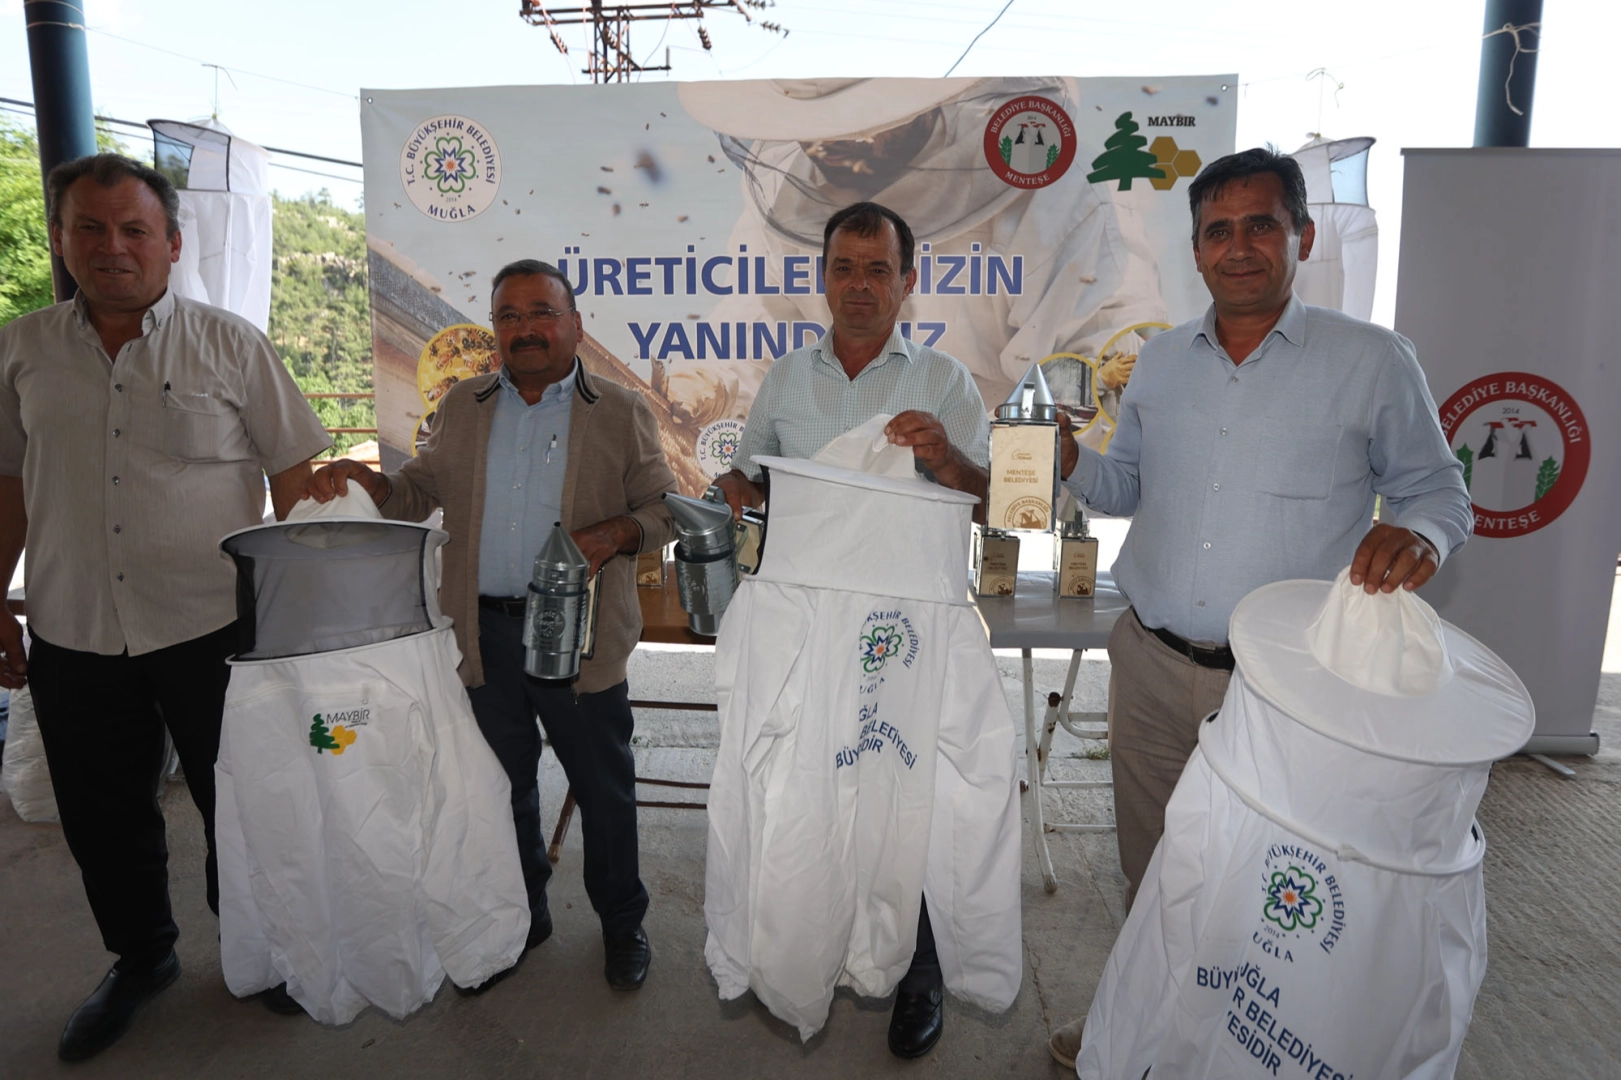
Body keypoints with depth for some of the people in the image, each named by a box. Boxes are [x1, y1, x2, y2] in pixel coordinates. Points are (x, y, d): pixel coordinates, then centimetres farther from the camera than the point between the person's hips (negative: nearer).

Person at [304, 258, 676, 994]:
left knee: (604, 788, 8)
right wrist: (368, 482, -4)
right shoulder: (462, 407, 10)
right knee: (504, 784, 17)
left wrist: (617, 534, -18)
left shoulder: (621, 413, 1)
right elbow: (421, 493, 16)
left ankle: (622, 924, 29)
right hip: (485, 633, 3)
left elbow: (665, 510, 1)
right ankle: (521, 916, 38)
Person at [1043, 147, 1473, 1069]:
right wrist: (1073, 462, -4)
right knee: (1151, 868, 19)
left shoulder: (1373, 361, -5)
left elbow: (1439, 488, 2)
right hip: (1154, 663, 4)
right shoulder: (1161, 360, 7)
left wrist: (1419, 534, -20)